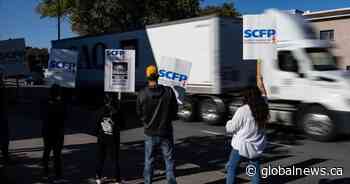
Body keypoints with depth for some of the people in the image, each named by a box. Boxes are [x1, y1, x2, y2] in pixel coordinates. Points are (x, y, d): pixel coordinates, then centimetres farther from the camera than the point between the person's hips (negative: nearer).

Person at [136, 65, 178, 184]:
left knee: (149, 162, 15)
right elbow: (174, 112, -3)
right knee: (169, 161, 12)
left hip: (150, 134, 1)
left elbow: (139, 113, -1)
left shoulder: (142, 94, -13)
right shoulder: (168, 91, -13)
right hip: (166, 132, 0)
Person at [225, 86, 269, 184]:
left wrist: (229, 123, 9)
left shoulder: (242, 111, -19)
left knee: (231, 167, 12)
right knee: (255, 170, 17)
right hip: (257, 146, 5)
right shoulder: (262, 110, -5)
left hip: (241, 145, -5)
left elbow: (231, 128, -13)